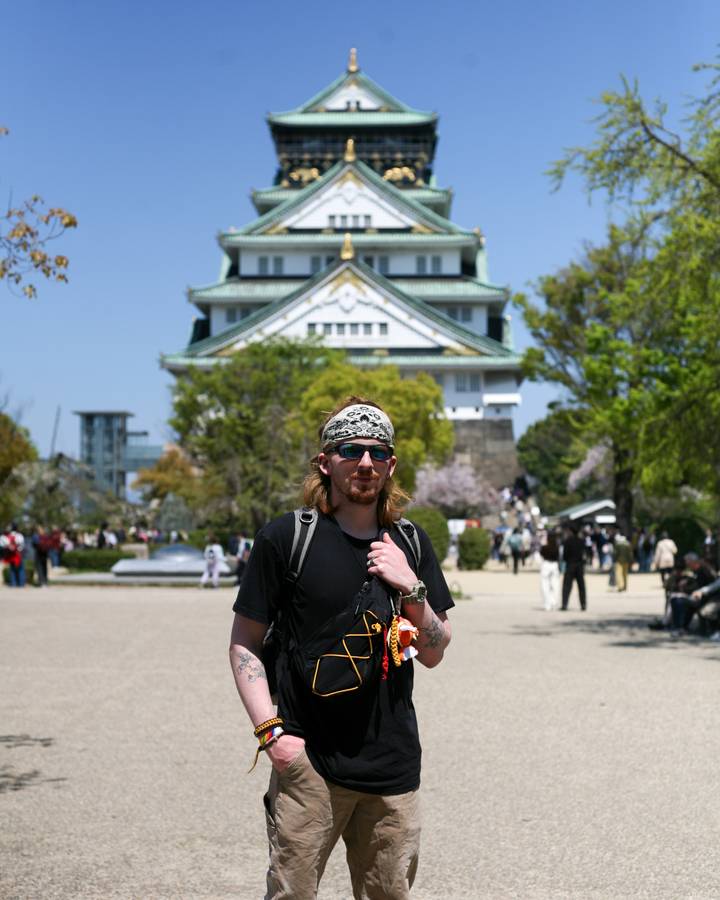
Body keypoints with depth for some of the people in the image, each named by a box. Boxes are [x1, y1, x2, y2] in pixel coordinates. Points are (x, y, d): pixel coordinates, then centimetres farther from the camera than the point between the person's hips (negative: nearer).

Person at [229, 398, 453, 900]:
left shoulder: (411, 544, 9)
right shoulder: (285, 538, -4)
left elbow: (433, 654, 10)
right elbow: (245, 643, 0)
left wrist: (411, 587, -7)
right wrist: (270, 730, -11)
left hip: (394, 763, 4)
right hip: (308, 763, -3)